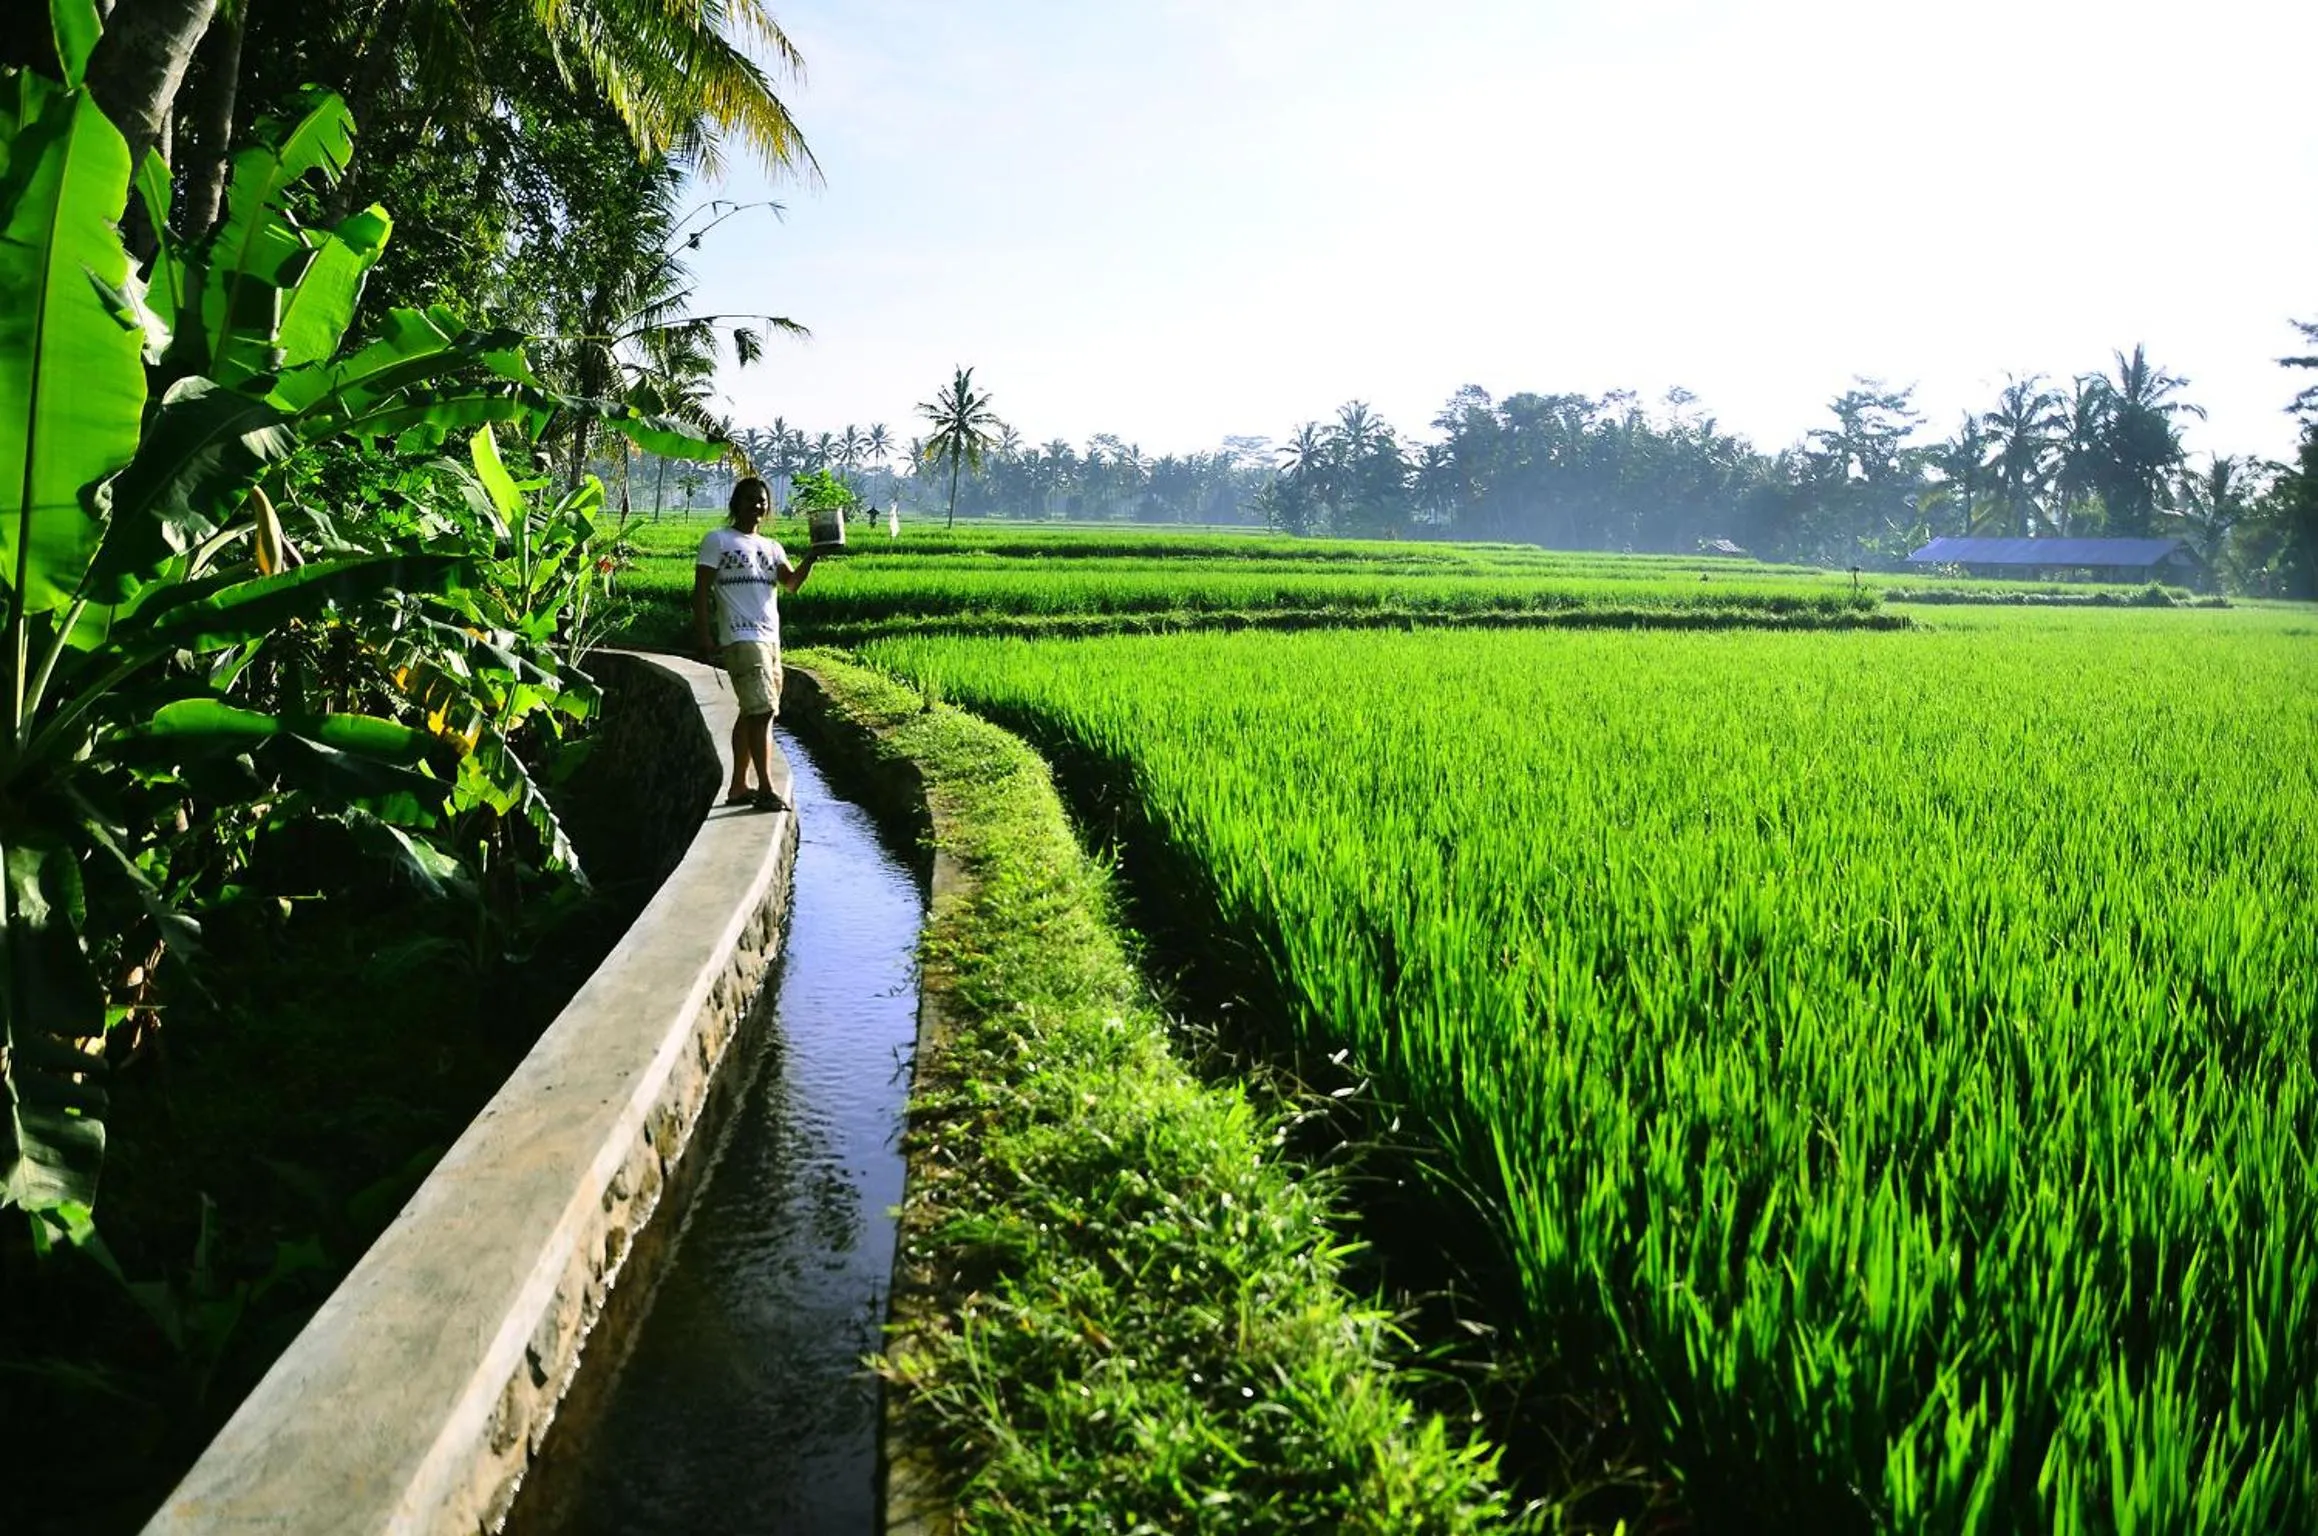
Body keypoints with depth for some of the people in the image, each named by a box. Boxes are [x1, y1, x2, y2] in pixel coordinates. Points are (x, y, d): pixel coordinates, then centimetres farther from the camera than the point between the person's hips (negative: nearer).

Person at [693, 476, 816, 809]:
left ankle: (739, 787, 15)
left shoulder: (771, 547, 17)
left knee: (752, 713, 9)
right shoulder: (718, 540, 0)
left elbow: (792, 583, 2)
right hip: (741, 639, -7)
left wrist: (811, 556, -14)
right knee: (762, 710, -14)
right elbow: (700, 591, -4)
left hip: (770, 639, 7)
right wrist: (704, 636, -13)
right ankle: (766, 788, -11)